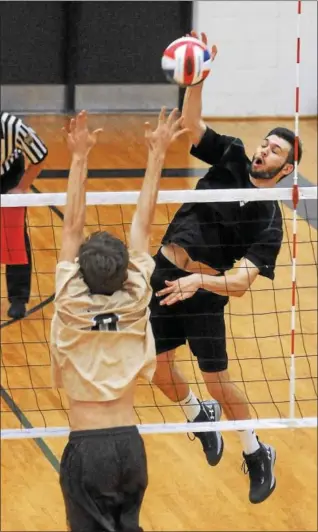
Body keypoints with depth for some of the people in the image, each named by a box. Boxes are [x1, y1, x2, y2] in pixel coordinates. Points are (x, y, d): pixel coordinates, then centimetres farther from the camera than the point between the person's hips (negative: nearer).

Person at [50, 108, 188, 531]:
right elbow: (143, 224, 2)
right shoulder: (135, 302, -3)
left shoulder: (72, 305, -8)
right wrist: (156, 156, 8)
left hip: (86, 448, -3)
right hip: (131, 444, 3)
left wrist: (80, 158, -5)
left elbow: (73, 228, -5)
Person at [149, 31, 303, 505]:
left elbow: (241, 282, -19)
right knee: (160, 368, 7)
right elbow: (191, 123, -12)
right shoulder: (231, 157, 0)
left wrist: (200, 281, -35)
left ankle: (257, 454, 21)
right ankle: (200, 417, 39)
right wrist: (198, 79, -28)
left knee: (217, 380, -2)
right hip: (165, 274, 4)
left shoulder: (269, 221, -10)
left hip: (205, 290, -4)